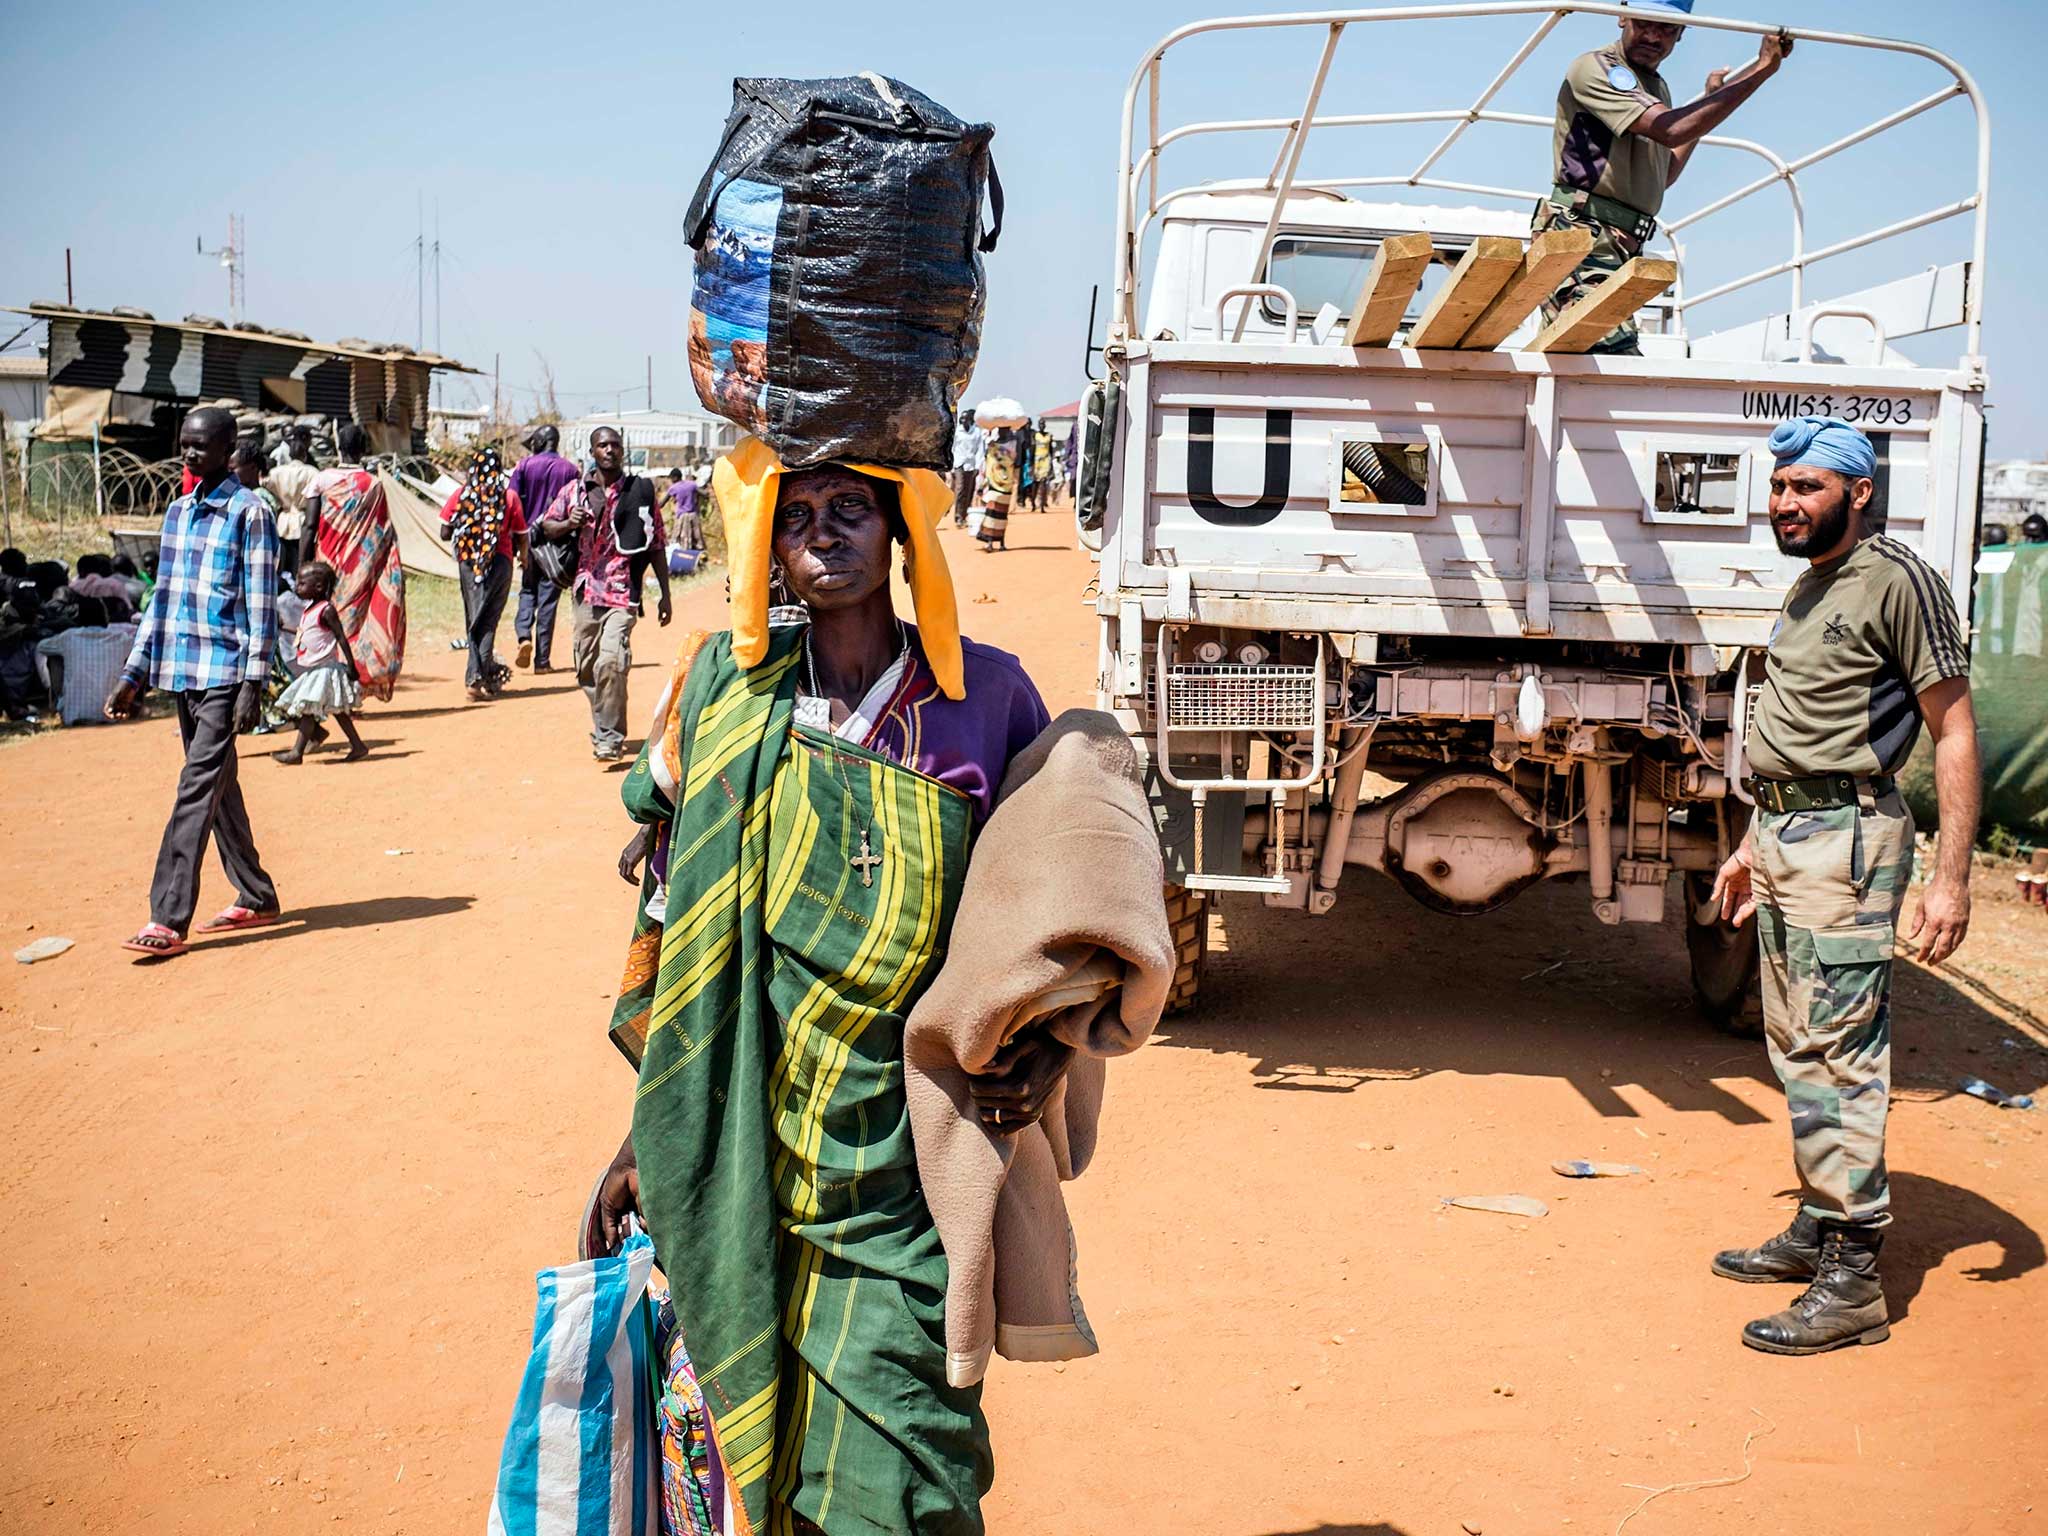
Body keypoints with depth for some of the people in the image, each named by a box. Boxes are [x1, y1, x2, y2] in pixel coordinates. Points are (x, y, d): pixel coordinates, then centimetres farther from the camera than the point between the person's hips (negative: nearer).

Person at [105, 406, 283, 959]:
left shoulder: (249, 513, -6)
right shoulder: (178, 512, 15)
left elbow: (261, 604, -9)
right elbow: (164, 597, 19)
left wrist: (253, 682, -15)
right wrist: (133, 675, 16)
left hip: (225, 674, -8)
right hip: (182, 672, 8)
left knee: (197, 792, -11)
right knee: (218, 788, 13)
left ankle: (168, 921, -12)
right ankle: (257, 898, 24)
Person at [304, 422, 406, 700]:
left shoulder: (321, 480, -2)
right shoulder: (374, 485, -2)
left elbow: (310, 527, -6)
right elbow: (385, 534, -2)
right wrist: (394, 572, 5)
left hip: (330, 566, 0)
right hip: (362, 573, 0)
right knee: (355, 617, 6)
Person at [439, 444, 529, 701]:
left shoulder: (460, 494, -1)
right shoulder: (509, 496, -4)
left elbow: (445, 533, -1)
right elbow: (521, 537, 0)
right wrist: (522, 554, 21)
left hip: (467, 562, 2)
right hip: (500, 561, -1)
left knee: (473, 618, 13)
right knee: (488, 620, 2)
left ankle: (488, 672, 11)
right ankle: (479, 677, -6)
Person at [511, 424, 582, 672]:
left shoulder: (525, 465, -1)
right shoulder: (569, 470, 1)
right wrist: (574, 549, 5)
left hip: (529, 537, 0)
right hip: (558, 540, 0)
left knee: (527, 591, 16)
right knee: (548, 599, 3)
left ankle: (523, 636, -9)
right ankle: (542, 659, 3)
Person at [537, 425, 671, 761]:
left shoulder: (640, 491, 4)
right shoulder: (574, 491, 9)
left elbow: (656, 545, 7)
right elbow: (547, 526, 17)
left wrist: (665, 594, 6)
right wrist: (569, 523, -6)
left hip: (623, 593, -4)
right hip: (586, 591, 4)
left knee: (611, 661, -21)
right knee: (587, 668, 8)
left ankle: (609, 736, -14)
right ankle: (604, 728, 26)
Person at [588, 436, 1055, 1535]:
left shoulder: (983, 695, -2)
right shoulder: (727, 684, 2)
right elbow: (677, 924, 9)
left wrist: (1053, 1046, -7)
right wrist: (650, 1133, 9)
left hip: (895, 1177, -2)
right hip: (736, 1169, 2)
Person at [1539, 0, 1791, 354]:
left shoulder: (1656, 86, 23)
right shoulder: (1595, 68, -6)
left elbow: (1663, 177, 32)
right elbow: (1671, 130, -20)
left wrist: (1711, 100, 32)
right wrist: (1761, 69, -16)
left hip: (1625, 248, 9)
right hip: (1581, 236, -9)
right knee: (1620, 362, -24)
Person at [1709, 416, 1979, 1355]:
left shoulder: (1897, 582, -11)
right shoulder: (1805, 591, 17)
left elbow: (1954, 733, -13)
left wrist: (1949, 879, -18)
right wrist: (1752, 845, 26)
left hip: (1848, 839, -9)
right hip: (1784, 836, 9)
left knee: (1836, 1053, -10)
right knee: (1796, 1048, 14)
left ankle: (1851, 1283, -5)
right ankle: (1818, 1228, 26)